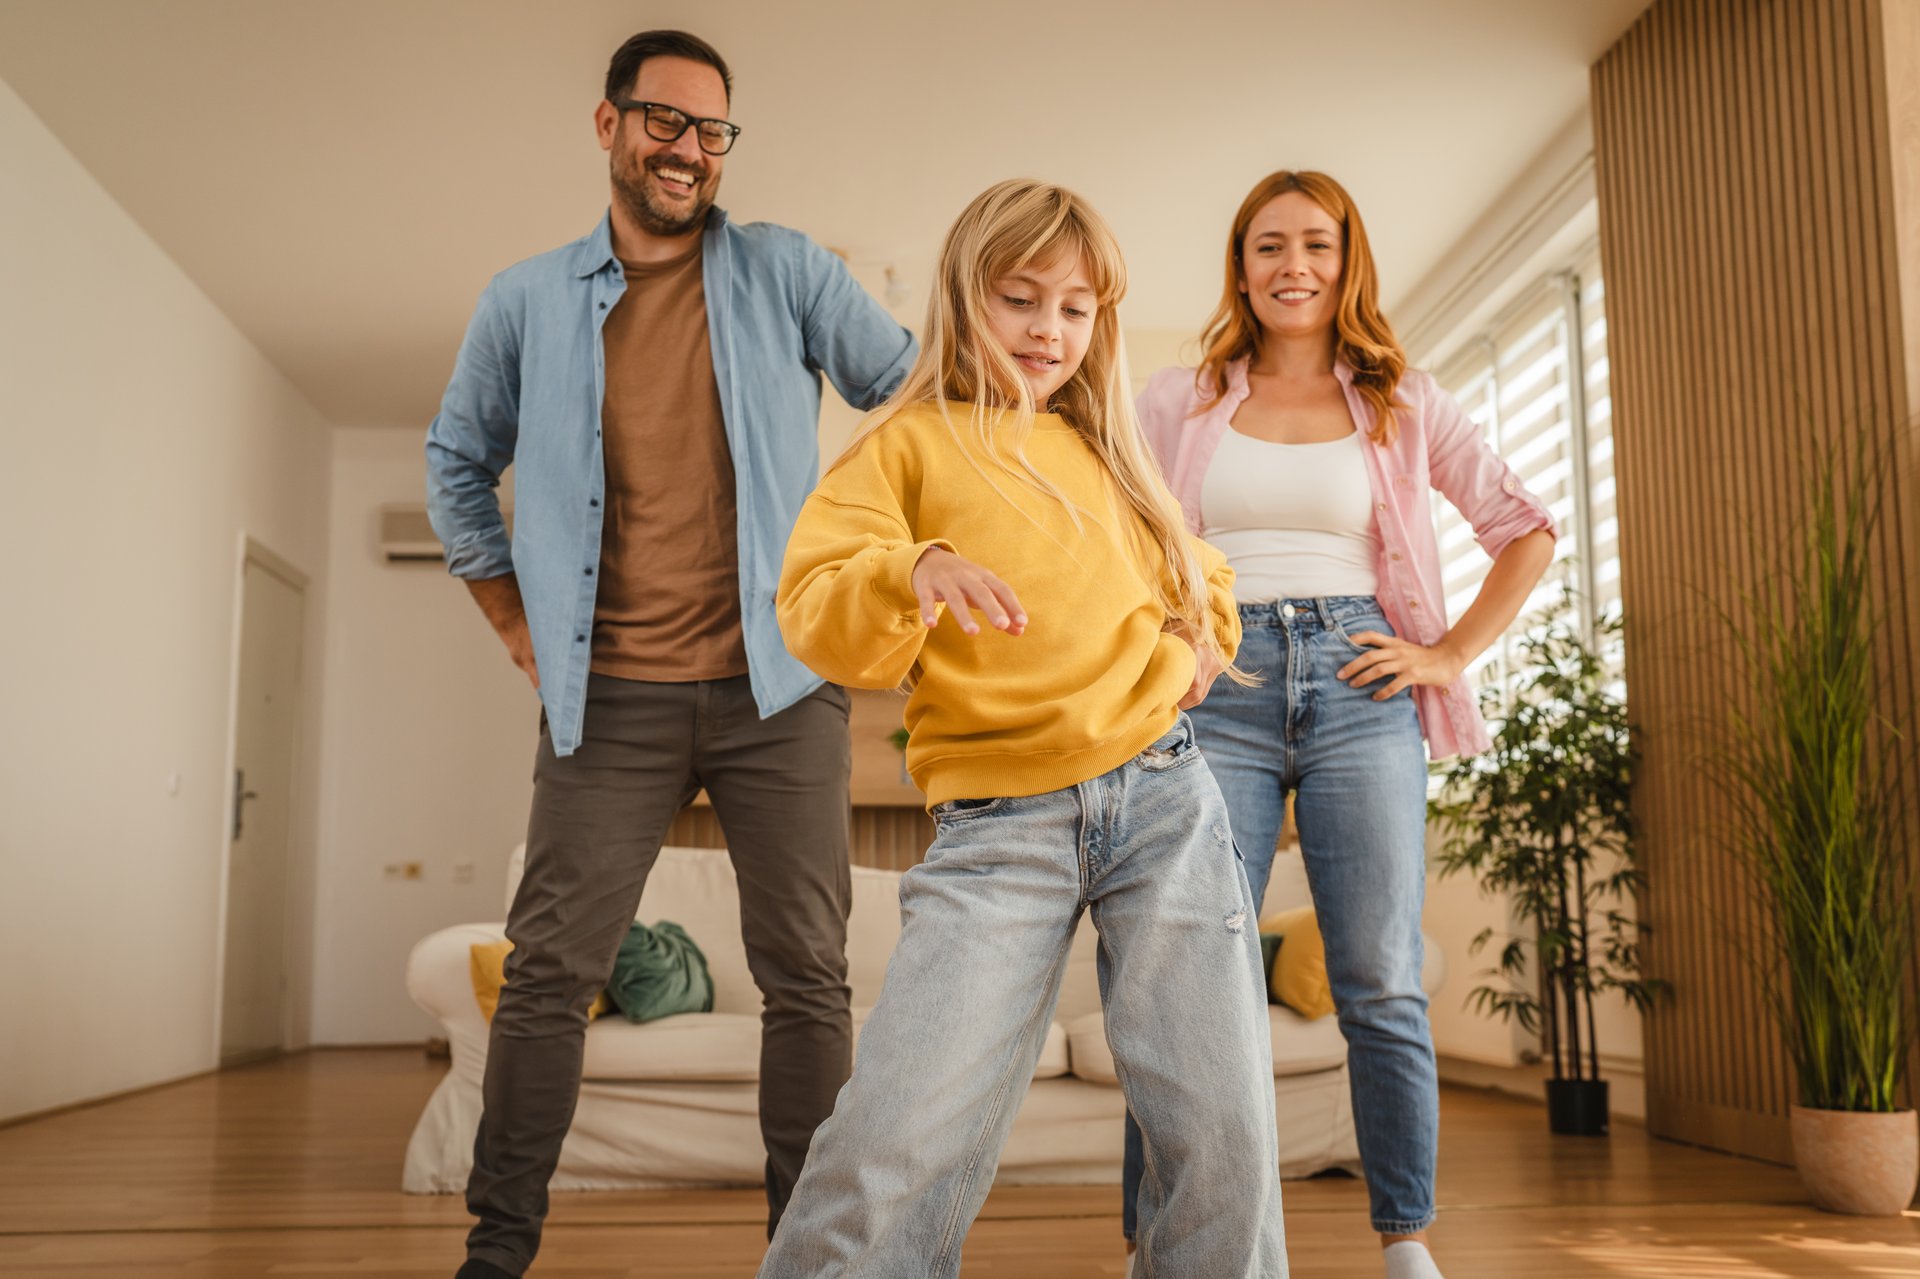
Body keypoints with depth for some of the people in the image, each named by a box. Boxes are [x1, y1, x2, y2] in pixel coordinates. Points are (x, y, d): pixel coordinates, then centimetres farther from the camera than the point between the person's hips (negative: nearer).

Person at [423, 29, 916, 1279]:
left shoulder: (788, 273, 3)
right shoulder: (526, 303, 7)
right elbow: (459, 462, 20)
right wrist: (515, 618, 12)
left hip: (778, 683, 0)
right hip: (610, 697, 1)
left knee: (807, 977, 2)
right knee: (549, 972, 2)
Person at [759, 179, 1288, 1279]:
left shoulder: (1109, 454, 21)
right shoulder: (912, 443, 8)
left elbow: (1199, 583, 38)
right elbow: (814, 609, -7)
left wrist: (1203, 643, 17)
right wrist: (913, 572, -27)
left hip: (1163, 794, 4)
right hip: (998, 821, -3)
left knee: (1225, 1127, -1)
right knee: (900, 1138, -13)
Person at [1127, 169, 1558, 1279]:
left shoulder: (1400, 401, 13)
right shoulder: (1179, 401, 13)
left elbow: (1527, 530, 15)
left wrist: (1450, 656, 6)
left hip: (1358, 687, 1)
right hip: (1217, 695, 0)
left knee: (1384, 988, -1)